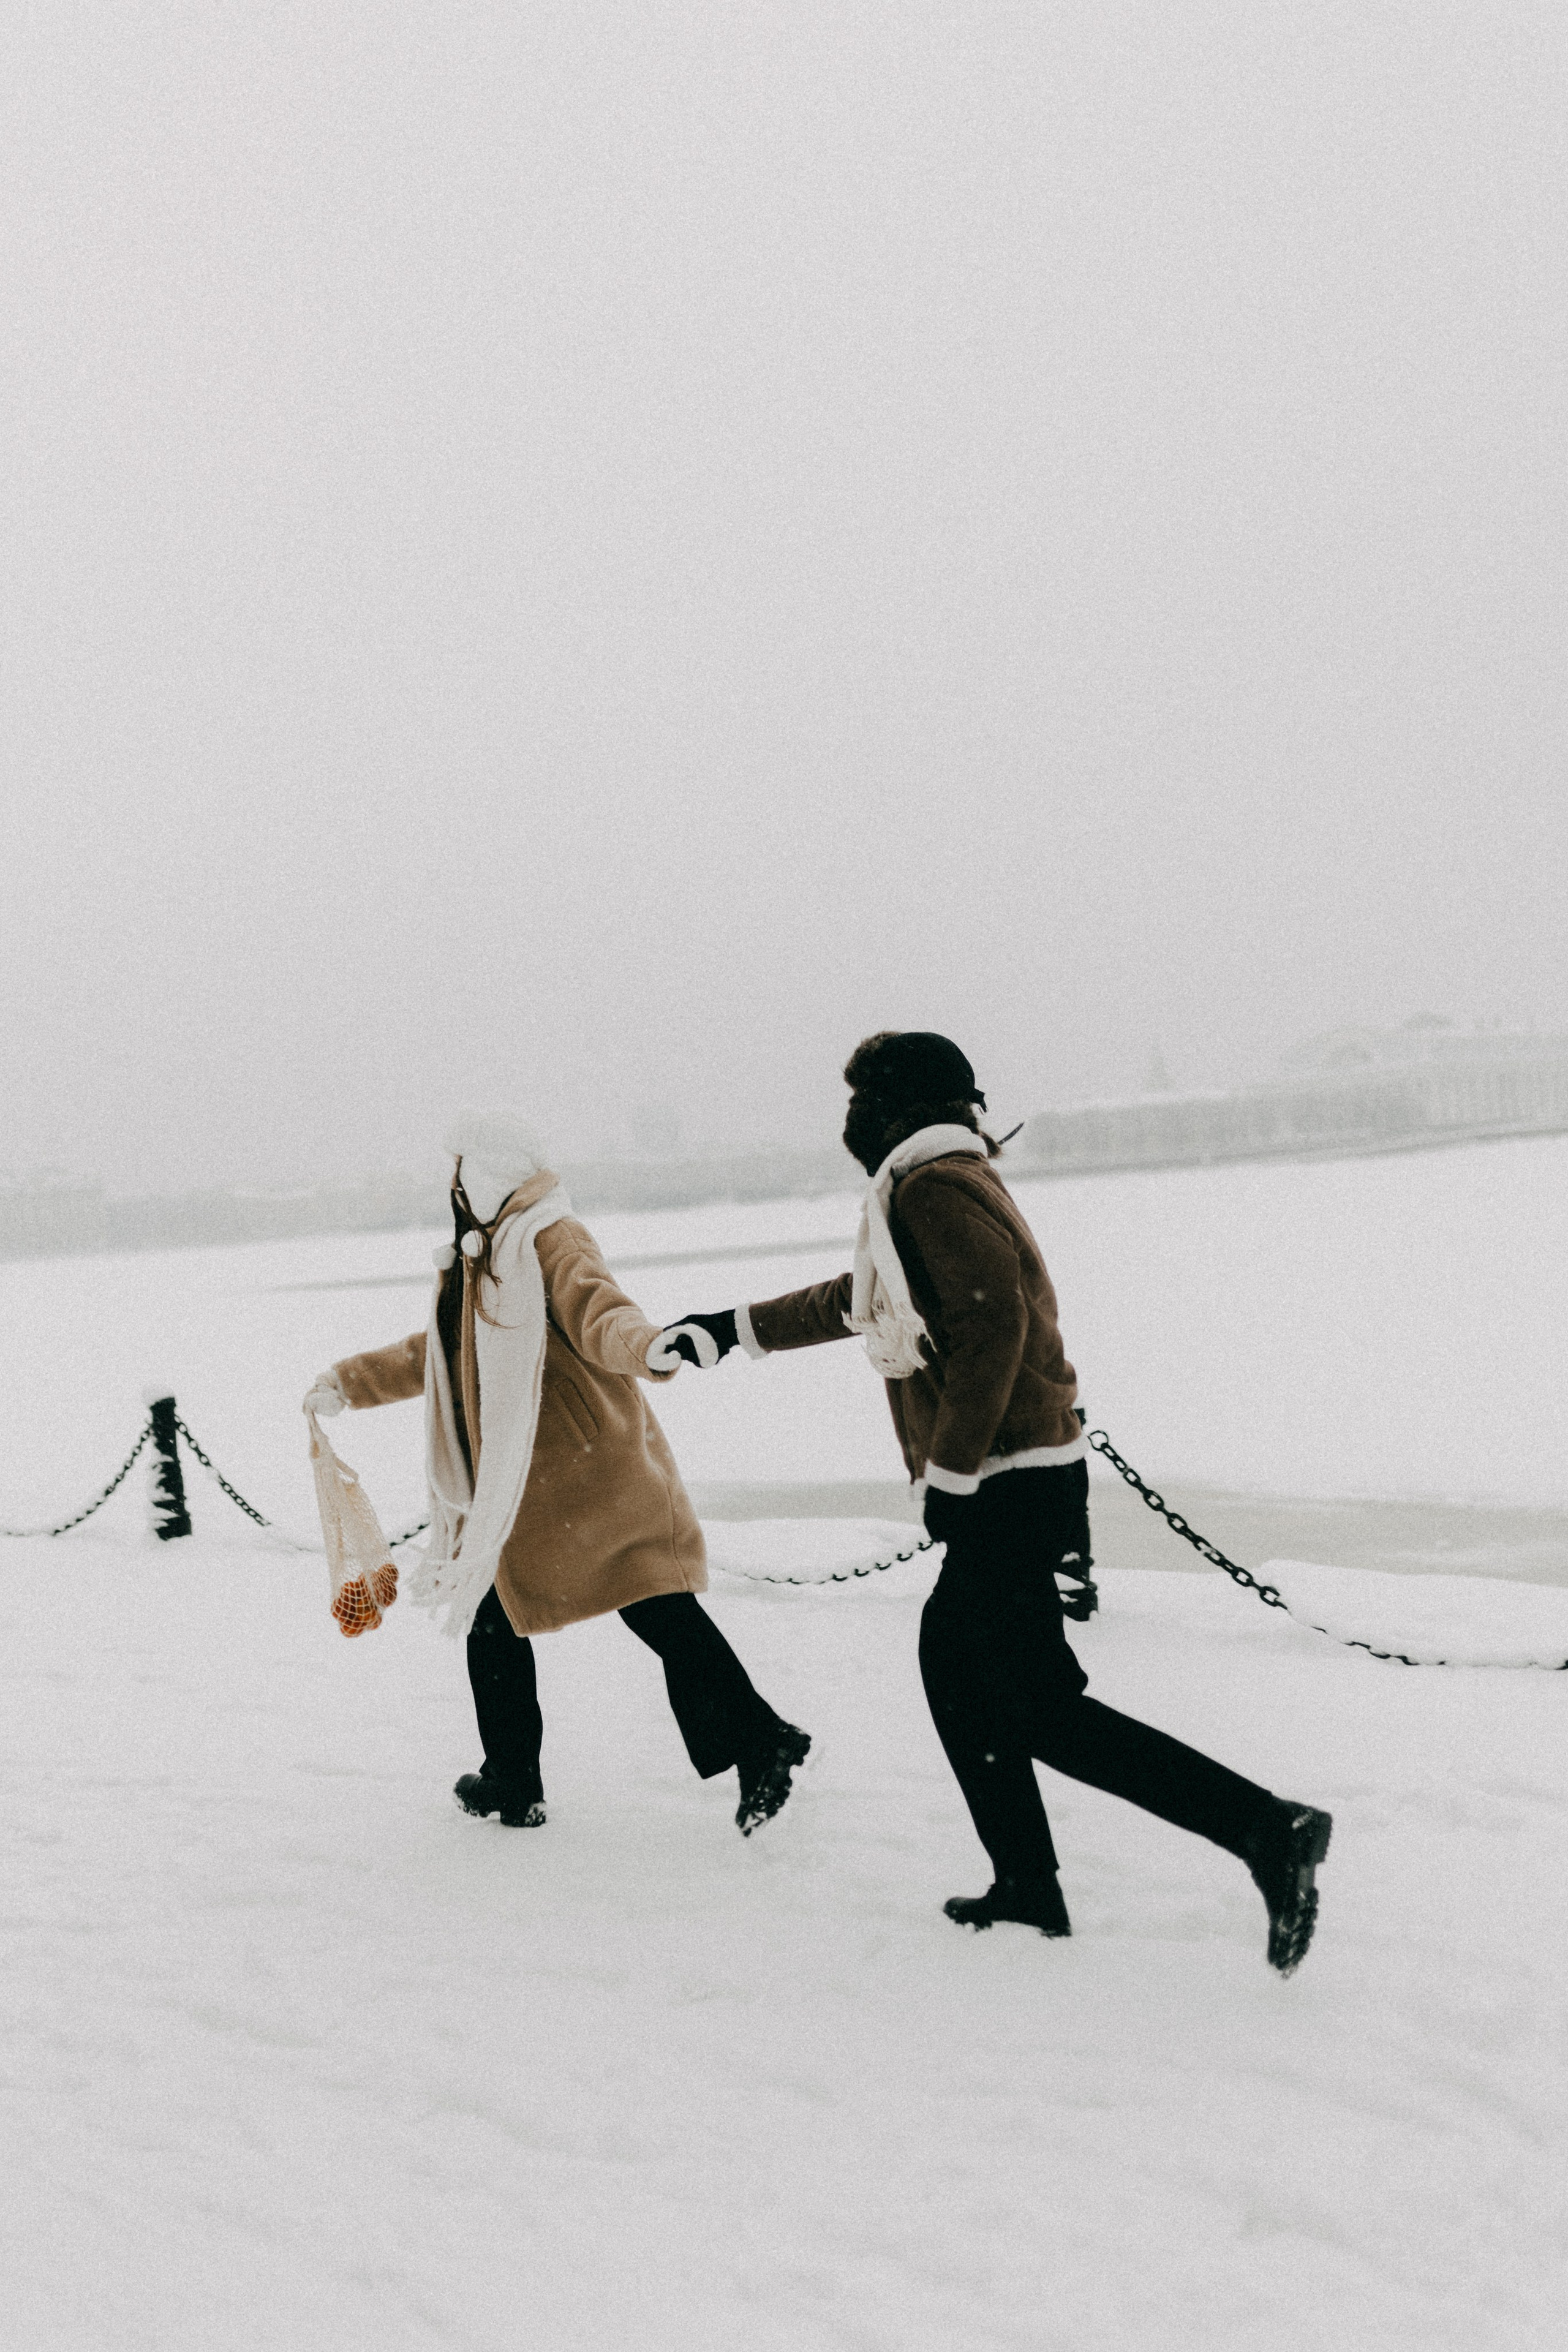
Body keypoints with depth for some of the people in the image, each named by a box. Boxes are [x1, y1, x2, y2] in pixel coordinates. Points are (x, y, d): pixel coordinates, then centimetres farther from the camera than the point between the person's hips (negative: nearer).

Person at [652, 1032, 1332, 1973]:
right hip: (1013, 1480, 10)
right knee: (954, 1664, 18)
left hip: (1006, 1483, -10)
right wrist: (734, 1329, 41)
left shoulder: (932, 1185, -12)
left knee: (1041, 1711, -11)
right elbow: (854, 1300, 34)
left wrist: (949, 1470, -20)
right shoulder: (941, 1182, 20)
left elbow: (995, 1317, -25)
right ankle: (1029, 1888, 21)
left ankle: (1268, 1828, -17)